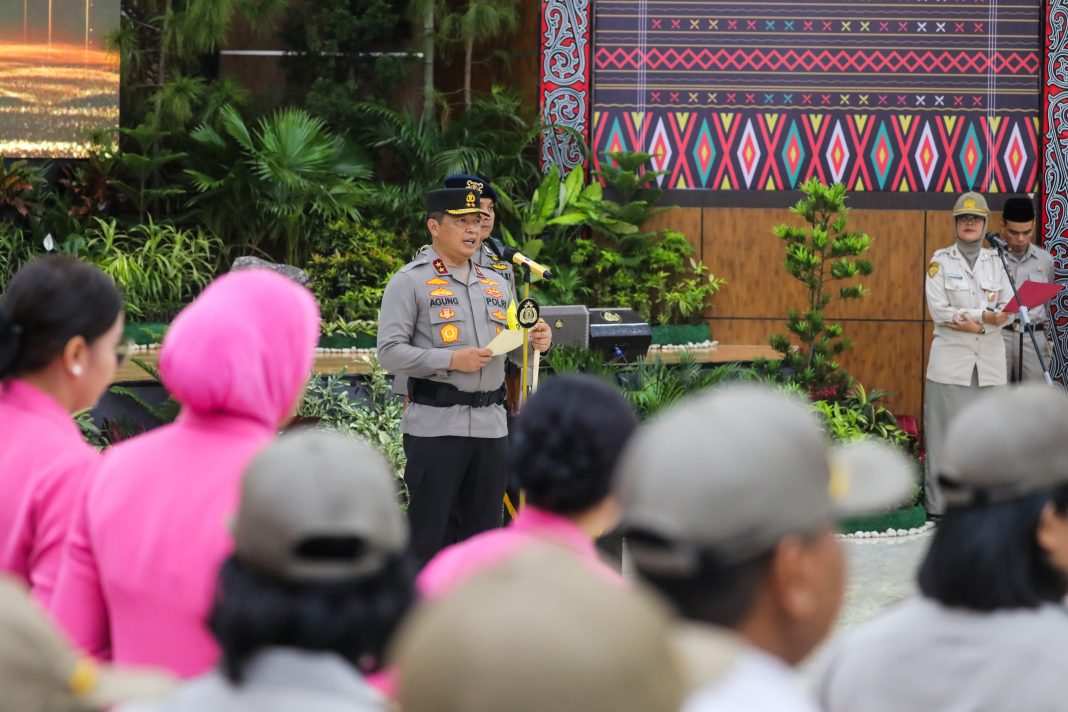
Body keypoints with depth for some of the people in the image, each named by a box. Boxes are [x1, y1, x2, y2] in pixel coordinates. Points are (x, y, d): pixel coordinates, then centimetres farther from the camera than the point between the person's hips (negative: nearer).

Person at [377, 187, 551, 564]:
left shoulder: (495, 284, 18)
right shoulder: (410, 282, -2)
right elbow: (389, 351, -9)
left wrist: (537, 340, -1)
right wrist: (452, 360, -18)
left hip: (490, 423, 6)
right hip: (435, 424, -6)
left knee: (483, 527, 11)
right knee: (430, 533, -3)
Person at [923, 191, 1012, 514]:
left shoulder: (995, 261, 11)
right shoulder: (941, 259, 2)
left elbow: (1009, 309, 4)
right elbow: (938, 311, -9)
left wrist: (969, 321, -13)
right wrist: (986, 315, -14)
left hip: (990, 360, 3)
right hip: (951, 359, -3)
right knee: (947, 431, -5)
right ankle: (940, 504, -1)